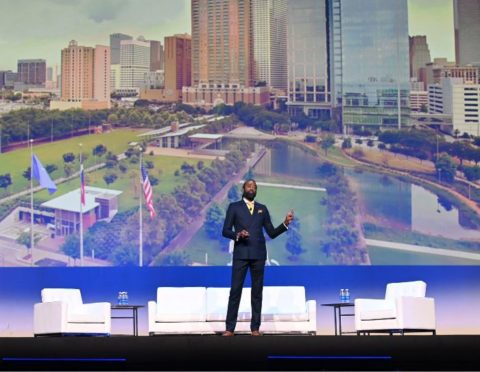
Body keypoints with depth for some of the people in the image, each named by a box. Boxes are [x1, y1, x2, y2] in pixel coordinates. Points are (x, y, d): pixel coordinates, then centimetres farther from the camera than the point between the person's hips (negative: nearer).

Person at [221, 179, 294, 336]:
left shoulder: (262, 209, 16)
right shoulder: (234, 207, 8)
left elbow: (272, 233, 12)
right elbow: (225, 231, 2)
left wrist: (285, 223, -2)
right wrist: (237, 234, -17)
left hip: (258, 255, 3)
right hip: (240, 254, -2)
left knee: (257, 291, 3)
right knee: (235, 290, -5)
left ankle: (255, 328, 6)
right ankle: (229, 328, -2)